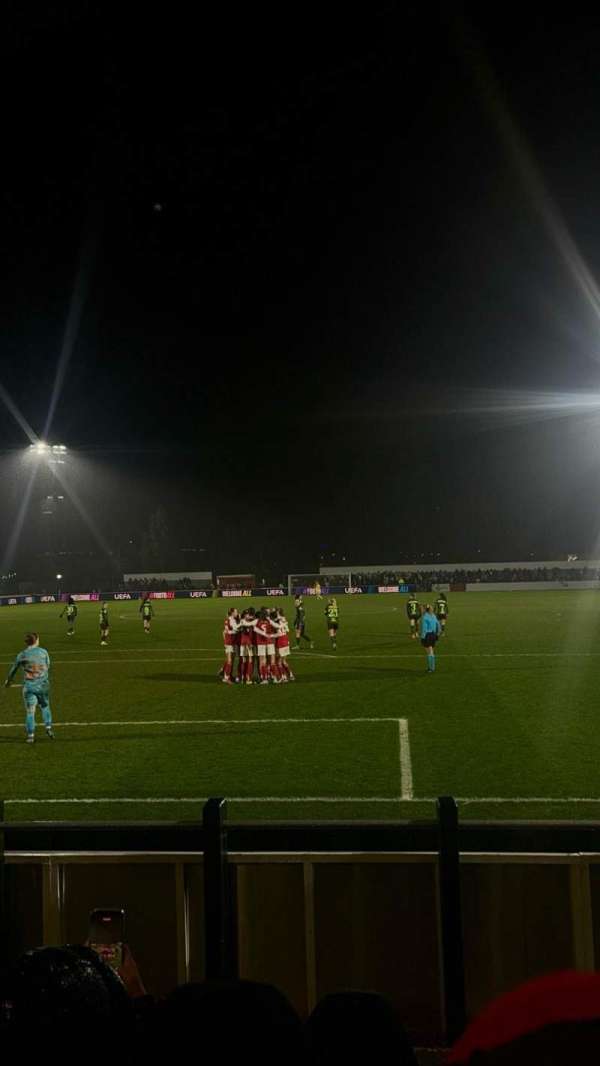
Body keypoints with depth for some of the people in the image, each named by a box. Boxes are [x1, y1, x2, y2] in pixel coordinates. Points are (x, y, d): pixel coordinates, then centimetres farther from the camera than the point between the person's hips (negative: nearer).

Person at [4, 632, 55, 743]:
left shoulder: (21, 655, 1)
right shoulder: (43, 652, 0)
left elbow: (13, 669, 15)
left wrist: (8, 680, 32)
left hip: (29, 687, 0)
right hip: (43, 685, 0)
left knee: (30, 711, 5)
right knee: (45, 706, 19)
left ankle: (31, 735, 6)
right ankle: (48, 727, 9)